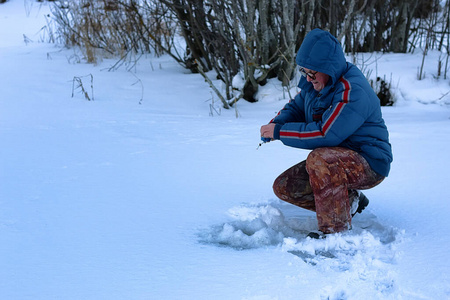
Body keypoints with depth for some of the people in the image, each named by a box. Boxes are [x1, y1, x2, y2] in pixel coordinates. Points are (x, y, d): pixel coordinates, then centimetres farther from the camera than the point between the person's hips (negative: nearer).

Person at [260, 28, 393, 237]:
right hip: (336, 160, 10)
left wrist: (280, 132, -23)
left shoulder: (353, 92, -26)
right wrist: (275, 125, -8)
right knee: (284, 187, 1)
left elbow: (325, 134, -30)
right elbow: (295, 107, 15)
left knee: (319, 159, -37)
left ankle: (335, 230, -25)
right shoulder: (314, 83, 2)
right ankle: (348, 201, 10)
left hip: (369, 164, -9)